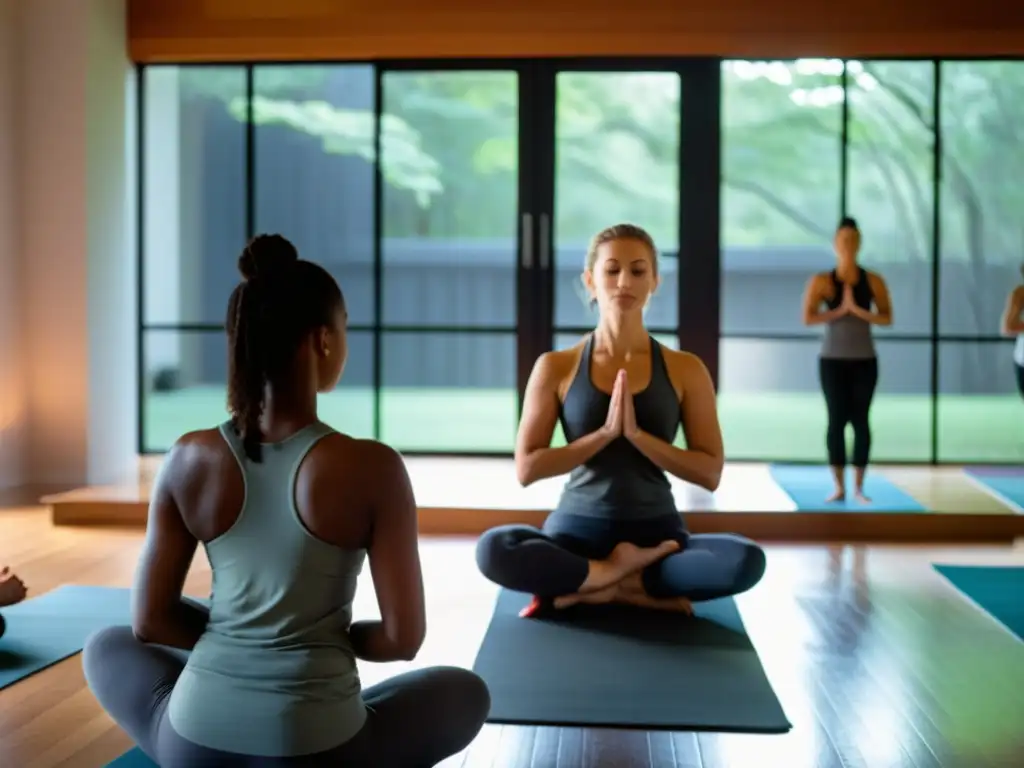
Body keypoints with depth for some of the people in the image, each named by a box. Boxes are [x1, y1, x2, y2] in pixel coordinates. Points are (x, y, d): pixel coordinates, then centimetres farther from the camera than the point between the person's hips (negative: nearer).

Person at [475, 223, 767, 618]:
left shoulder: (685, 370, 2)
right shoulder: (556, 367, 0)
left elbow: (710, 473, -2)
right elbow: (526, 468, -4)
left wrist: (636, 434, -16)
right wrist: (604, 433, -16)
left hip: (656, 532, 1)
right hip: (576, 530, -1)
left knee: (747, 561, -30)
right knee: (494, 549, -33)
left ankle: (584, 588, -17)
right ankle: (626, 577, -16)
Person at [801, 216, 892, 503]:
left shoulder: (873, 281, 1)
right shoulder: (821, 281, -3)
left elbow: (887, 318, -4)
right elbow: (808, 318, -11)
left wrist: (858, 310, -17)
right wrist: (839, 310, -17)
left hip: (864, 360, 1)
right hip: (832, 360, -1)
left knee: (860, 420, 0)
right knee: (836, 420, -2)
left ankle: (859, 487, 6)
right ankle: (839, 487, 3)